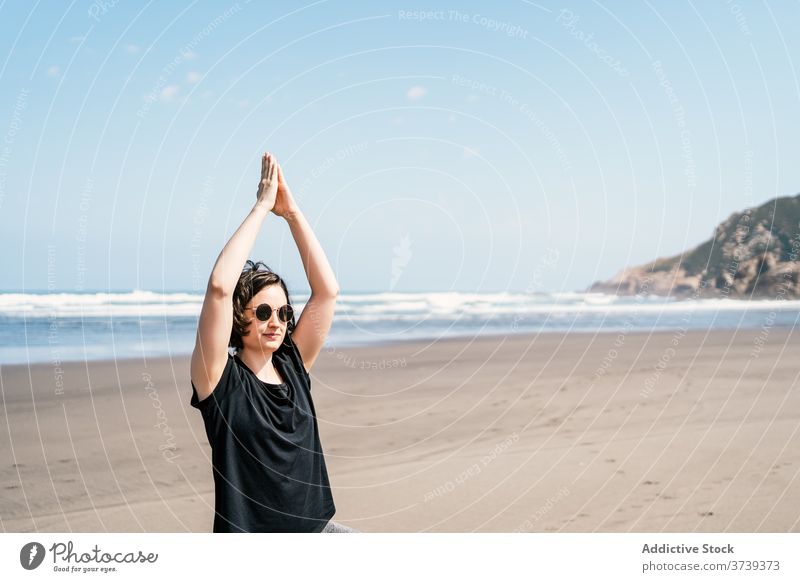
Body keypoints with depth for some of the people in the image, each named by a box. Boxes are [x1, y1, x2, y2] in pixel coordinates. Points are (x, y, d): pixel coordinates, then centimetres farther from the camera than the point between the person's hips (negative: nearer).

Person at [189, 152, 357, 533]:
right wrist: (261, 207, -17)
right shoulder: (219, 377, -9)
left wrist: (291, 212, -5)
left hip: (315, 528, 5)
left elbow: (327, 290, -1)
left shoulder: (292, 366, 4)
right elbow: (220, 288, -22)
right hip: (252, 532, -5)